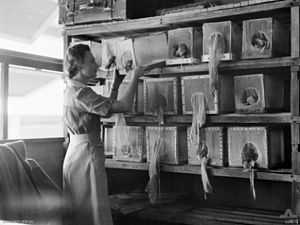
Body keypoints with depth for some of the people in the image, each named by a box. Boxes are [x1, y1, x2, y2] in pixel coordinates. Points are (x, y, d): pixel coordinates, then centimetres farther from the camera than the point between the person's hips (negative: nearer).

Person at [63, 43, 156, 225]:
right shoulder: (81, 93, -19)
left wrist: (116, 84, 18)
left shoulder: (72, 90, 12)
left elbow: (108, 107, 19)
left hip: (77, 152, 10)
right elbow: (125, 106, -19)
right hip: (87, 154, -10)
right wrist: (135, 77, -7)